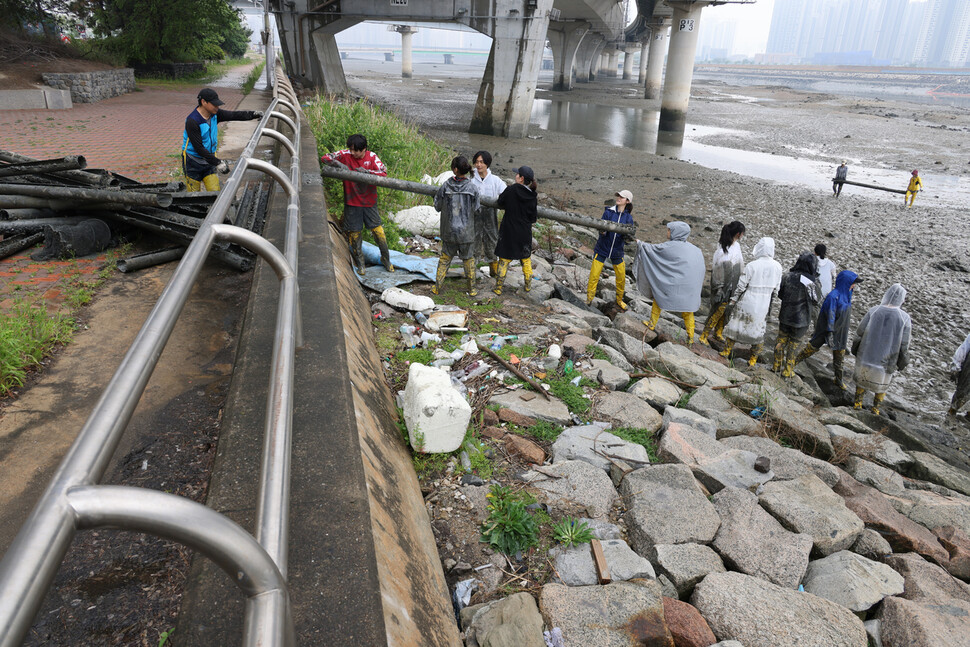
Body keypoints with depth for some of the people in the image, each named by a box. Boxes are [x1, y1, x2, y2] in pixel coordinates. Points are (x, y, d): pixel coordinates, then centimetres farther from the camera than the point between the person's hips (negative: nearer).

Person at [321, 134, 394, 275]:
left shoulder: (372, 157, -6)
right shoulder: (345, 155, -5)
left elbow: (383, 173, -15)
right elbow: (325, 158, -7)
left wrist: (366, 171, -29)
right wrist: (339, 164, -25)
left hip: (369, 201, 0)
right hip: (352, 201, 0)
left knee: (378, 230, 2)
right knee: (354, 233, 7)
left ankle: (386, 259, 21)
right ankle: (359, 263, 23)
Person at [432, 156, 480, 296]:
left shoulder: (445, 186, -11)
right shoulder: (473, 188, -12)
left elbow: (437, 206, -2)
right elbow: (476, 208, -4)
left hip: (449, 231, 1)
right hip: (466, 232, -1)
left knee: (445, 258, 16)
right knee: (468, 259, 15)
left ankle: (437, 287, 19)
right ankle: (472, 289, 23)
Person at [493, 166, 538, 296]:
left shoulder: (510, 190, -15)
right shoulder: (533, 197, -7)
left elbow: (500, 204, 0)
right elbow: (533, 218, -2)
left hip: (509, 231, -2)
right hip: (525, 232, 2)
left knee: (504, 259, 8)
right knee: (526, 258, 20)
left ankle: (498, 287, 11)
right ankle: (528, 285, 28)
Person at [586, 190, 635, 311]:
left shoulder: (628, 218, 0)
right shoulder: (608, 212, -4)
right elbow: (601, 229, -9)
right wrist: (602, 231, -32)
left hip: (617, 251, 2)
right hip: (602, 249, -2)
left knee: (621, 277, 7)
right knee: (594, 275, -6)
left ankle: (619, 300, 28)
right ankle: (589, 299, 9)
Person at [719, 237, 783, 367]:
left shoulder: (752, 266, -17)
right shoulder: (777, 267, -4)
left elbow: (741, 286, -12)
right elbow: (776, 289, 4)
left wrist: (733, 300, 1)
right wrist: (770, 304, 16)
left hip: (747, 303, -3)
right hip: (763, 306, 3)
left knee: (735, 324, 14)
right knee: (758, 329, 16)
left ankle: (727, 351, 23)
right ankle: (753, 359, 23)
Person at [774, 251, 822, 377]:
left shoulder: (788, 276, -9)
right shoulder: (811, 282, -23)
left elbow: (780, 294, 4)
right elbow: (817, 300, -8)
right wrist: (817, 285, 2)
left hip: (785, 315, 4)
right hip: (801, 318, -3)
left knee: (781, 339, 19)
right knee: (793, 343, 10)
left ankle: (777, 365, 30)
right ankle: (788, 370, 19)